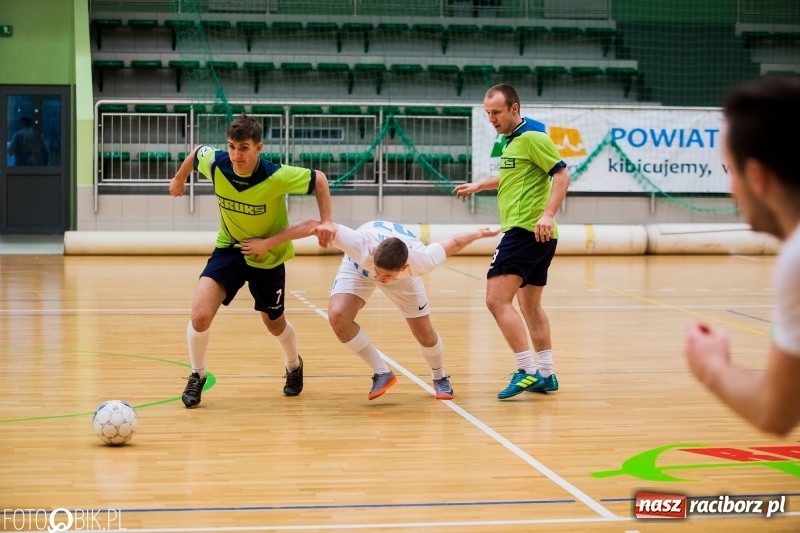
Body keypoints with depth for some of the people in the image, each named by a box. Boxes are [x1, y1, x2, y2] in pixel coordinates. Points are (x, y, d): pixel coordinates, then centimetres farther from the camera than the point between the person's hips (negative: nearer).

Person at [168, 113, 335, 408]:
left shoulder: (277, 177, -30)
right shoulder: (215, 163, -22)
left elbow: (319, 179, -13)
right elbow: (196, 151, 3)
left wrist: (326, 220, -21)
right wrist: (179, 179, 19)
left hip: (268, 256, -1)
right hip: (229, 249, 1)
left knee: (274, 323, 17)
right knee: (200, 315, -18)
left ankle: (294, 367, 53)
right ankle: (197, 377, 10)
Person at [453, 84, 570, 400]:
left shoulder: (532, 137, -11)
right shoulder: (512, 140, 17)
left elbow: (561, 174, -17)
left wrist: (548, 214, -28)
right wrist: (479, 186, 41)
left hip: (527, 230, -11)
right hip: (535, 236, 11)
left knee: (497, 300, -15)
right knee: (530, 305, 17)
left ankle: (527, 371, -17)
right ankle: (545, 375, 22)